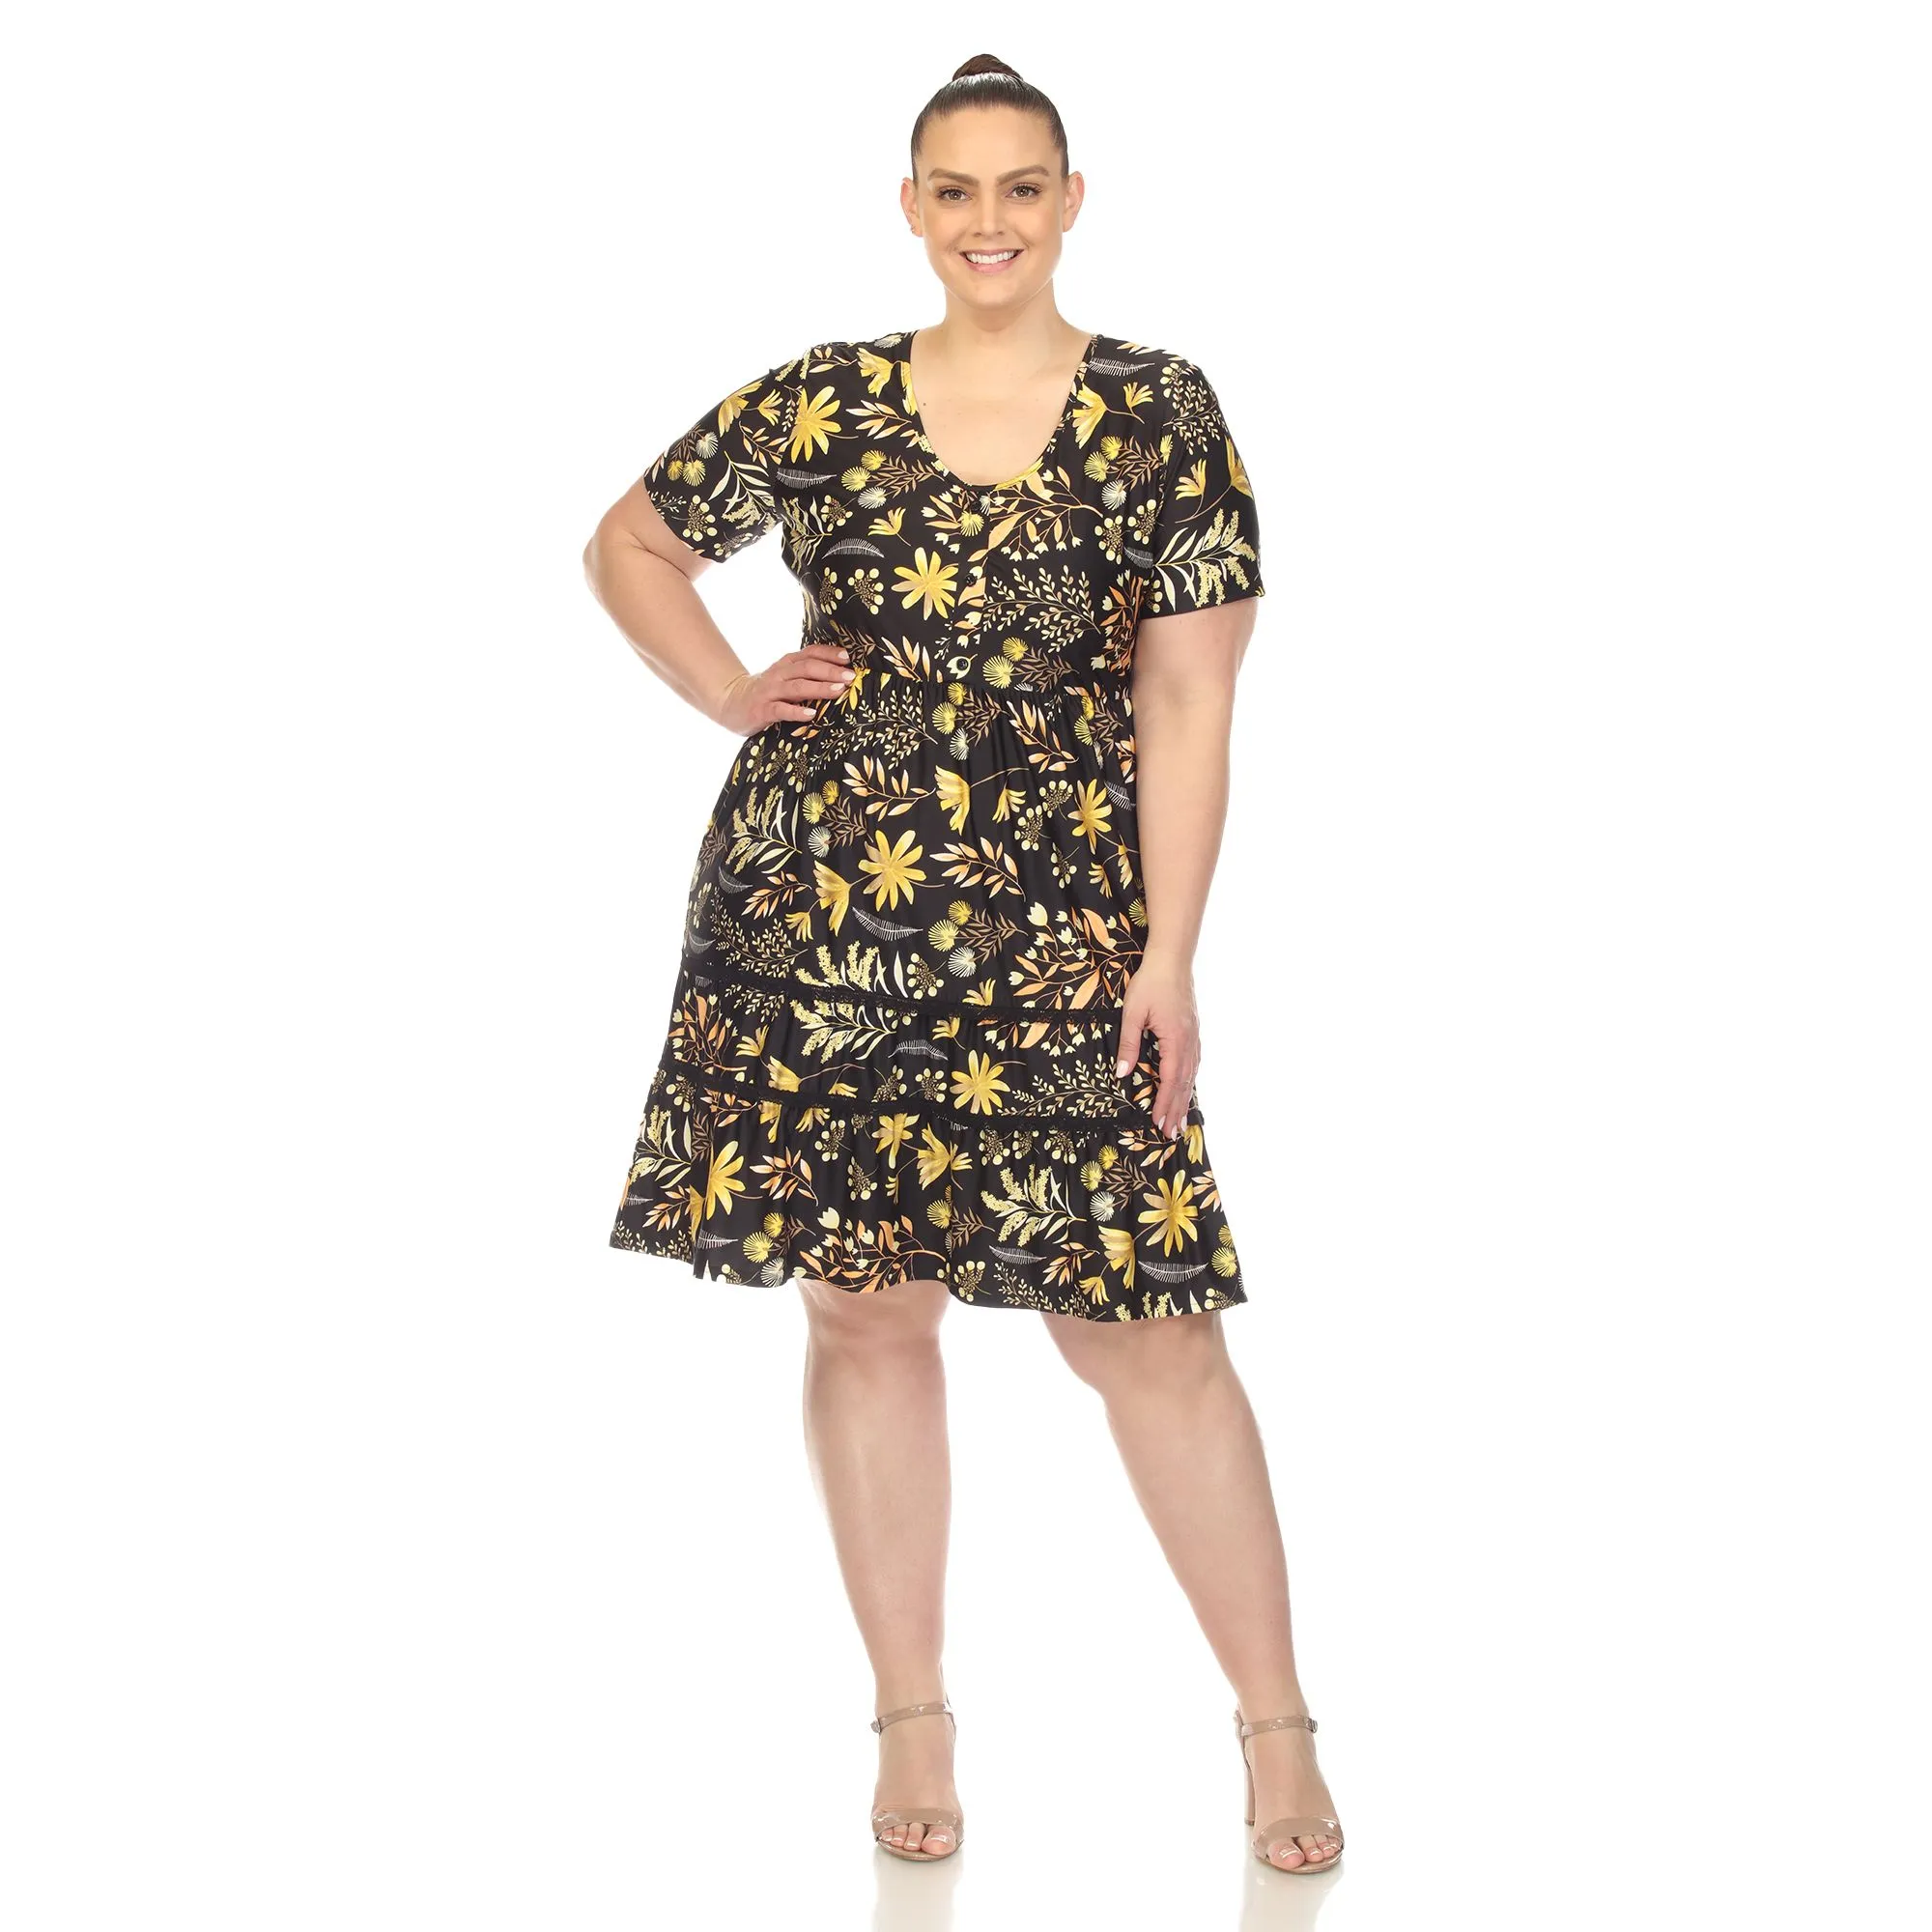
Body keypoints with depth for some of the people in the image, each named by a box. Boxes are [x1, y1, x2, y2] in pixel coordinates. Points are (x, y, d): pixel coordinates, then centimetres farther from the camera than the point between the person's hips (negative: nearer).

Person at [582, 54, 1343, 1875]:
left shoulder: (1160, 417, 1)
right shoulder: (818, 405, 5)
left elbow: (1187, 706, -2)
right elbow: (630, 540, 20)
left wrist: (1168, 957, -7)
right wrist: (733, 695, 5)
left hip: (1059, 935, -2)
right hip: (818, 910, 2)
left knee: (1144, 1318, -3)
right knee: (863, 1302, 6)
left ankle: (1276, 1724, 9)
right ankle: (914, 1717, 19)